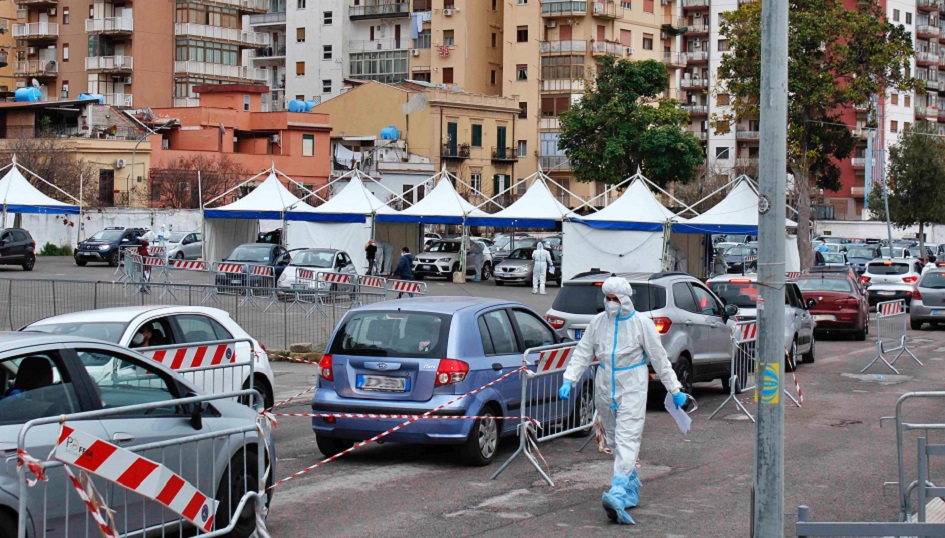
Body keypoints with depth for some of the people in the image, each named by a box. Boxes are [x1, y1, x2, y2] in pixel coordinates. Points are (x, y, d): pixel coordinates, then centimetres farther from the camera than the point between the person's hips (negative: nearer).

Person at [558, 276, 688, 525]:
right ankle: (632, 485, 29)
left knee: (627, 439, -16)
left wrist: (675, 390, 2)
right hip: (605, 388, 5)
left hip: (632, 389, -5)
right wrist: (569, 380, -5)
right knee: (613, 439, 12)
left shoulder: (641, 323, -6)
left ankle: (617, 493, -30)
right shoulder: (598, 322, 5)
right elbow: (583, 353, 7)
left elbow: (659, 358, 0)